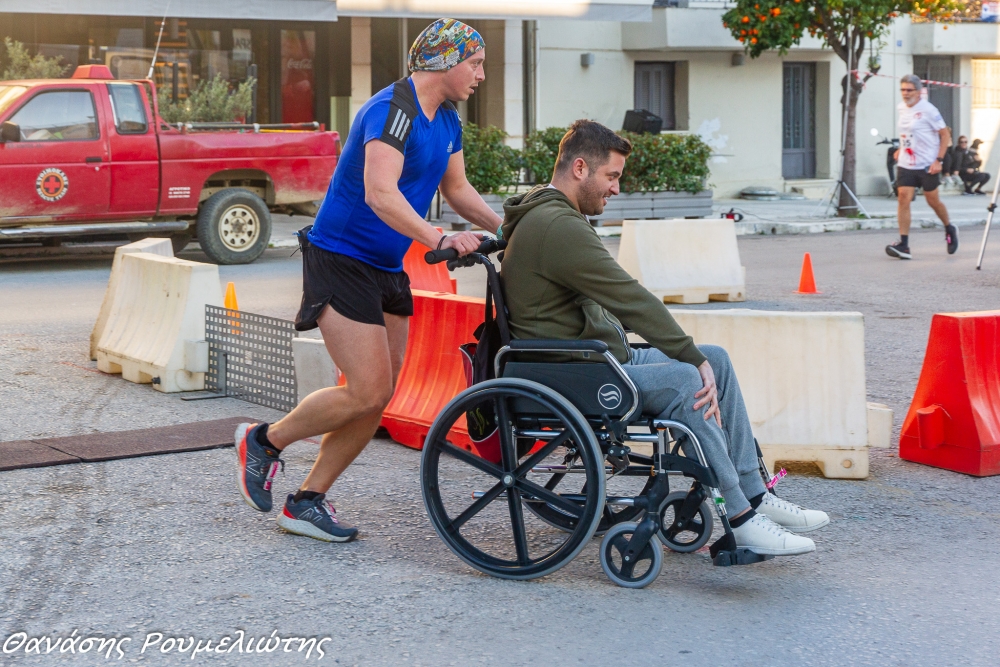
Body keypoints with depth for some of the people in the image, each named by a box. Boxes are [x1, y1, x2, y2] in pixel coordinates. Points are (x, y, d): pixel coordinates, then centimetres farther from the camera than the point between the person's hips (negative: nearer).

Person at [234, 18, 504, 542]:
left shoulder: (446, 121, 10)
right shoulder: (392, 110, -20)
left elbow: (457, 190, 20)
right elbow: (380, 193, -32)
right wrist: (437, 239, -43)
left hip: (386, 268, 10)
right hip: (341, 259, -9)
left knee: (378, 398, 6)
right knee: (367, 393, -13)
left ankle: (307, 502, 15)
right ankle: (264, 441, 9)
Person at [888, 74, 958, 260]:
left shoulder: (928, 110, -12)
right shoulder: (901, 108, 7)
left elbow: (945, 135, -9)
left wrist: (939, 160, -16)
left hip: (927, 165, -5)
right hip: (905, 165, 5)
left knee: (933, 200, 8)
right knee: (903, 198, -9)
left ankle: (949, 230, 36)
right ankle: (903, 245, -12)